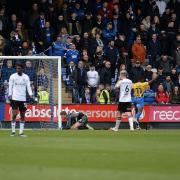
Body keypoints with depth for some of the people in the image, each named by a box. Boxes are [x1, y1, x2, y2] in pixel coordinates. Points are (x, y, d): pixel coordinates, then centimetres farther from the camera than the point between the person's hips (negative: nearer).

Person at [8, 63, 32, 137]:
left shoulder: (26, 77, 6)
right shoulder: (12, 76, 2)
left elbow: (28, 87, 4)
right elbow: (10, 87, 4)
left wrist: (30, 95, -11)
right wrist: (10, 95, -5)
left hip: (23, 98, 2)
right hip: (15, 98, -2)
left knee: (22, 115, 3)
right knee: (14, 114, -9)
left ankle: (21, 132, 7)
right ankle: (13, 131, 0)